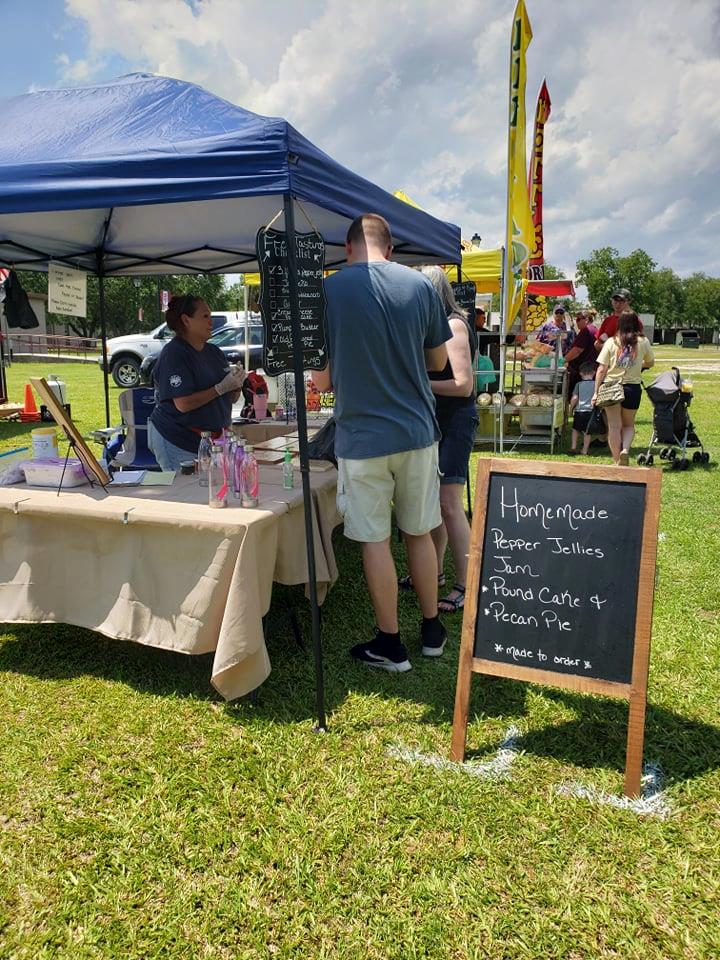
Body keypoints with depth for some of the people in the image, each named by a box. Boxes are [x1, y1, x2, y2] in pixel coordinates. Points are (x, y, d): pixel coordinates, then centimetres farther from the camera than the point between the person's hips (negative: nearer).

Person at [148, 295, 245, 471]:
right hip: (177, 441, -7)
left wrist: (236, 385, -7)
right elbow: (184, 404, -21)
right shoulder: (173, 354, -11)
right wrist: (222, 388, -19)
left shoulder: (215, 352, 11)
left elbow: (230, 399, 15)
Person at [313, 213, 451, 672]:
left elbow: (321, 379, -5)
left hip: (362, 436, -3)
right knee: (420, 532, 17)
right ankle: (432, 629, 31)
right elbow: (439, 360, 10)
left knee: (376, 540, 8)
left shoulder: (327, 291, -7)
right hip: (417, 430, 3)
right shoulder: (421, 285, 0)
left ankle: (391, 644, 20)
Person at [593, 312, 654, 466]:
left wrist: (596, 392, 0)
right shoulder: (643, 342, 1)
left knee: (614, 426, 6)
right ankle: (625, 450, -8)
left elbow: (601, 369, -4)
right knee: (629, 425, 17)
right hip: (632, 388, 1)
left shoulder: (611, 342, -1)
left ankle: (618, 462, 9)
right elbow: (650, 363, 18)